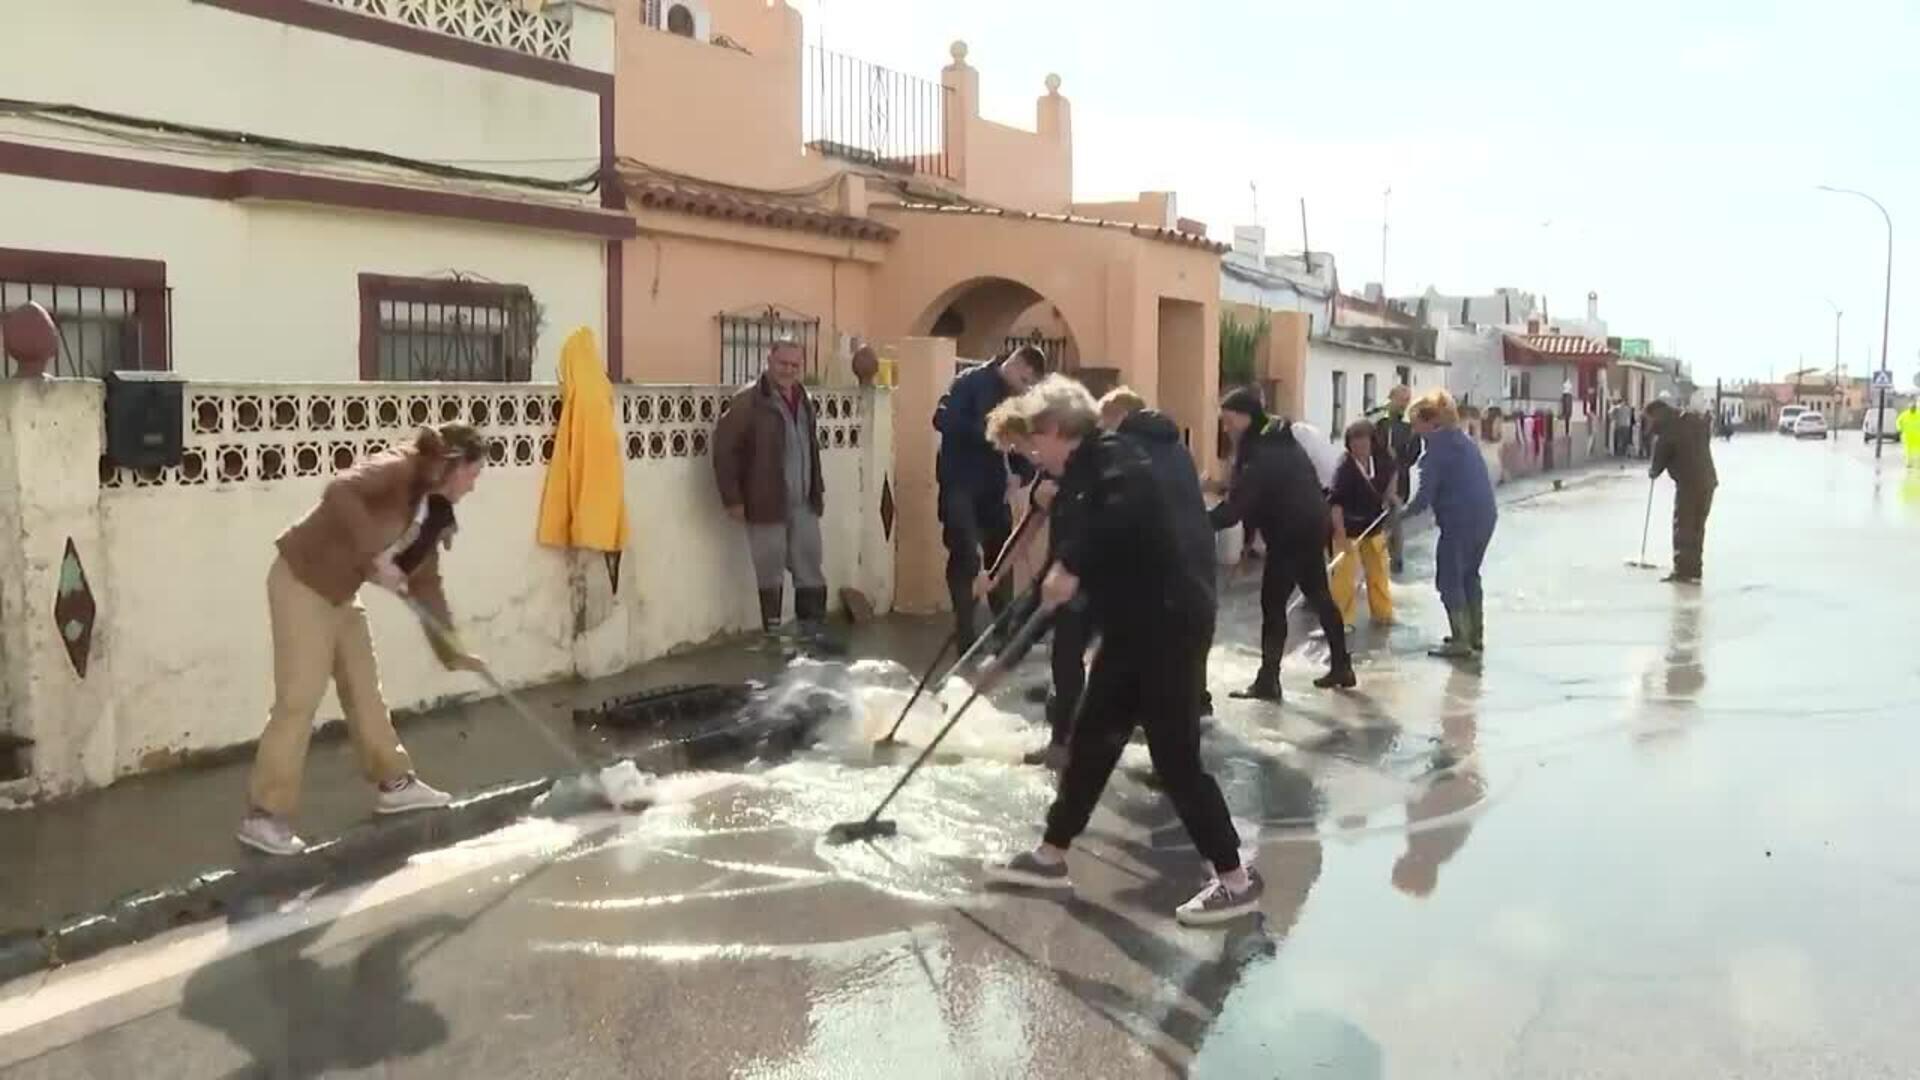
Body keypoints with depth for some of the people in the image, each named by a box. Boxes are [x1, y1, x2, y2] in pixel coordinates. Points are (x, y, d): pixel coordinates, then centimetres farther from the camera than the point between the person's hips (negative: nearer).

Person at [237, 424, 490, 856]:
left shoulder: (435, 511, 7)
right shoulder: (398, 469, -18)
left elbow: (426, 584, 11)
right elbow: (340, 492, -36)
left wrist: (452, 651, 9)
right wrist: (376, 555, -34)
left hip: (341, 592, 9)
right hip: (302, 581, -9)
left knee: (364, 688, 17)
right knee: (300, 698, -9)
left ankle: (393, 782, 31)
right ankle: (264, 815, -1)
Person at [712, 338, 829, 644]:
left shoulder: (804, 400, 12)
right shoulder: (749, 400, -10)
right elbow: (724, 448, -12)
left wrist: (818, 490, 17)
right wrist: (732, 498, -14)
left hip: (804, 504, 6)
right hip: (767, 504, -6)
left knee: (810, 570, 10)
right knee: (770, 572, 3)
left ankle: (815, 634, 20)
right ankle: (773, 636, 15)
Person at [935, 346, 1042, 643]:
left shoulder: (1017, 398, 9)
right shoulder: (971, 382, -10)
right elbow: (942, 419, -22)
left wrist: (1021, 472, -12)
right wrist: (986, 432, -27)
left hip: (993, 486, 7)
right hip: (959, 484, -7)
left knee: (1002, 554, 9)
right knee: (965, 555, -6)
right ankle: (965, 634, 1)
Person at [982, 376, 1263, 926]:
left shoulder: (1112, 456, -15)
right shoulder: (1077, 480, 13)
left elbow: (1128, 507, -38)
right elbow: (1062, 571, 18)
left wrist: (1071, 567, -31)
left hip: (1170, 622, -10)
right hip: (1131, 628, 10)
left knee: (1174, 757, -4)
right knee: (1091, 740, 15)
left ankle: (1237, 880, 9)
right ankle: (1050, 857, 28)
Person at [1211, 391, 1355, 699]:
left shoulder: (1262, 452, -21)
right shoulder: (1279, 439, 9)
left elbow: (1237, 506, -27)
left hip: (1290, 532, -10)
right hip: (1312, 525, 10)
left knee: (1272, 603, -5)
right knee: (1319, 595, 19)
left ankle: (1268, 680, -3)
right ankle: (1341, 666, 28)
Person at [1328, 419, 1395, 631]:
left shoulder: (1380, 460, -7)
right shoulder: (1345, 468, -25)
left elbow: (1391, 474, 19)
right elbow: (1336, 503, -31)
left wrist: (1387, 498, 8)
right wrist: (1341, 535, -37)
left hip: (1374, 527, 6)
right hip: (1349, 529, -6)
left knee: (1379, 572, 17)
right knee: (1345, 575, -8)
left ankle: (1382, 613, 33)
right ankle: (1341, 619, 2)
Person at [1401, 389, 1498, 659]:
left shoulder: (1437, 447, -12)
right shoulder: (1463, 439, 14)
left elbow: (1424, 496, -15)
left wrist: (1403, 512, 1)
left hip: (1460, 520, -9)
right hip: (1485, 516, 9)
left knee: (1449, 580, 1)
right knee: (1469, 575, 20)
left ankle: (1461, 641, 2)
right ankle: (1475, 636, 27)